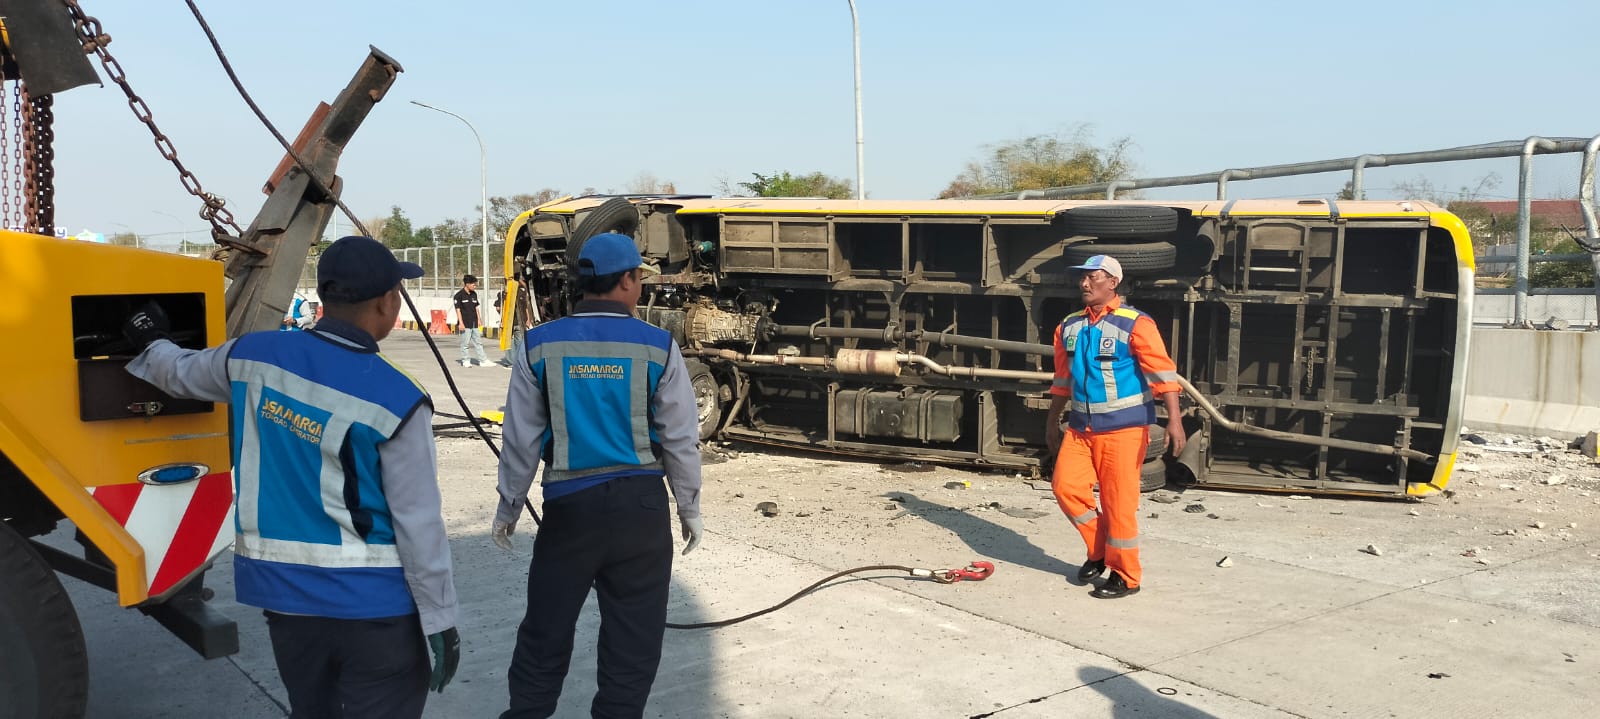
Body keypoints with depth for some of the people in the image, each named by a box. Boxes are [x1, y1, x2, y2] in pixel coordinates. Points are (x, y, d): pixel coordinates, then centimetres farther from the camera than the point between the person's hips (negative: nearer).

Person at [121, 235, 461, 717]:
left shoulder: (254, 356, -2)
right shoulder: (395, 399, -18)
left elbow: (181, 373, 22)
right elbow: (419, 524, -14)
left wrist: (151, 344, 45)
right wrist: (440, 619, -5)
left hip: (284, 590, 6)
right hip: (374, 602, -6)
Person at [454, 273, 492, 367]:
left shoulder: (474, 294, 12)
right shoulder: (459, 295, -7)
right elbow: (458, 309, -9)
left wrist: (478, 320, 15)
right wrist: (461, 323, -13)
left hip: (474, 323, 6)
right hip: (465, 323, -6)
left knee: (478, 342, 8)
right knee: (465, 343, 0)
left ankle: (483, 360, 10)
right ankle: (465, 361, 10)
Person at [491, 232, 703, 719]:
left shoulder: (540, 346, -2)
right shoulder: (658, 348, -5)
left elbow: (521, 441, 1)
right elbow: (681, 439, -1)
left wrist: (507, 509, 14)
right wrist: (689, 508, 11)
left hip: (569, 504, 1)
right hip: (640, 502, -1)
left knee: (545, 630, 15)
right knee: (633, 635, 11)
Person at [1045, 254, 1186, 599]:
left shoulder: (1134, 324, -11)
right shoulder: (1069, 326, 9)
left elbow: (1163, 372, -16)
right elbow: (1063, 378, 19)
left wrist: (1174, 419, -25)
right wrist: (1053, 421, 23)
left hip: (1123, 427, -6)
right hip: (1081, 426, 6)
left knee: (1118, 501, -2)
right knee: (1065, 485, -1)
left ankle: (1126, 577, 14)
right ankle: (1099, 551, 21)